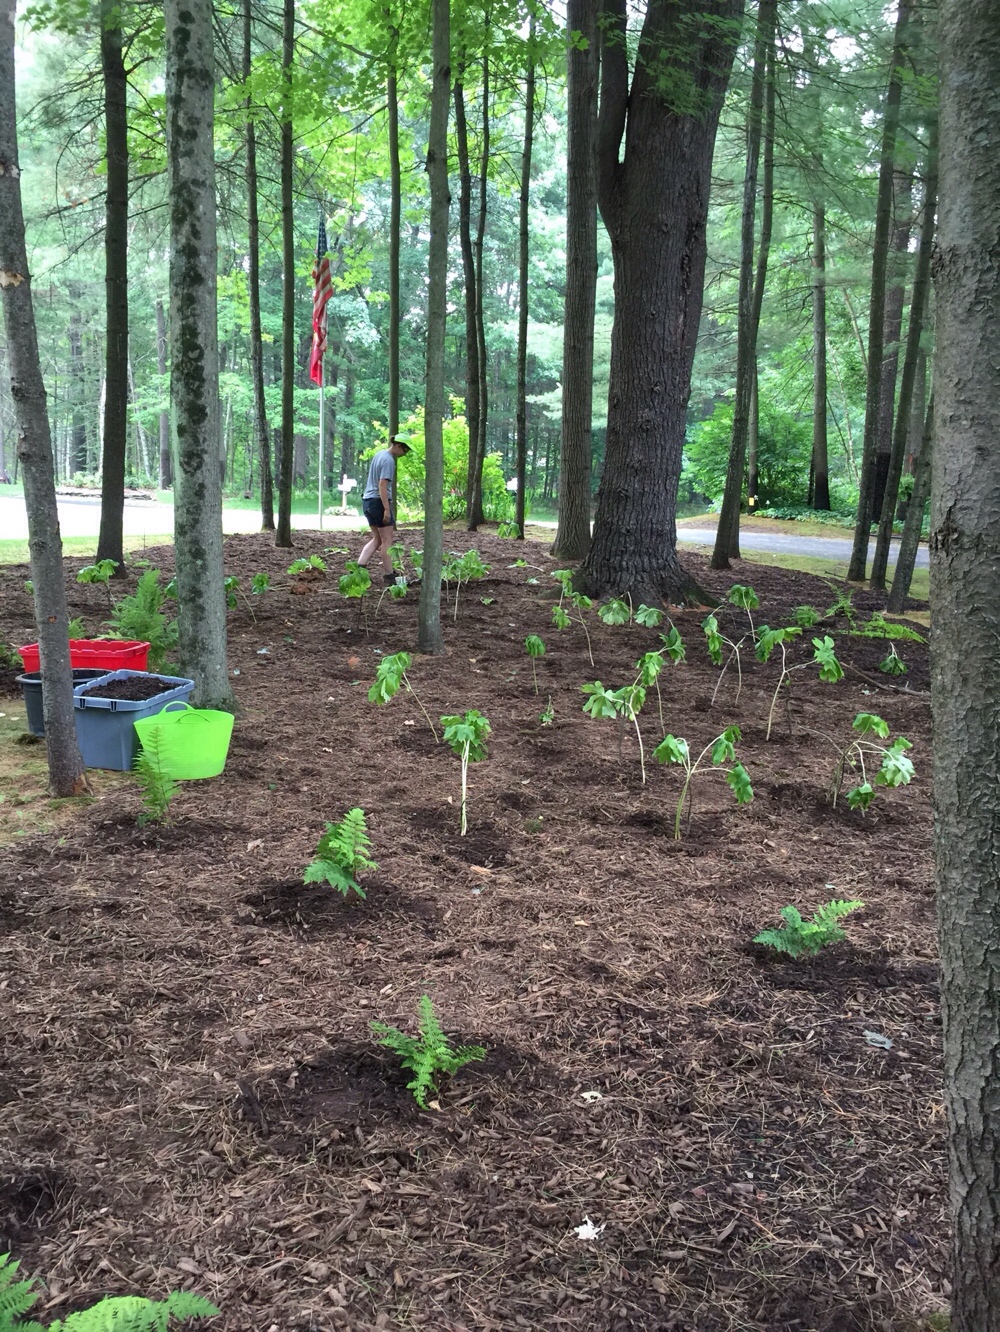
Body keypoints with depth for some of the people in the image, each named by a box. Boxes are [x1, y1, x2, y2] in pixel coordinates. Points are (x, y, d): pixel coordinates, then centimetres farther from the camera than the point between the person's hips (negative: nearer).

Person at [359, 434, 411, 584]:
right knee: (387, 540, 0)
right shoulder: (389, 460, -16)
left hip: (367, 501, 9)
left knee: (377, 539, 14)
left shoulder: (379, 454, 14)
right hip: (378, 501, -9)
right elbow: (382, 485, -21)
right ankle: (389, 576, 4)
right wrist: (387, 509, -22)